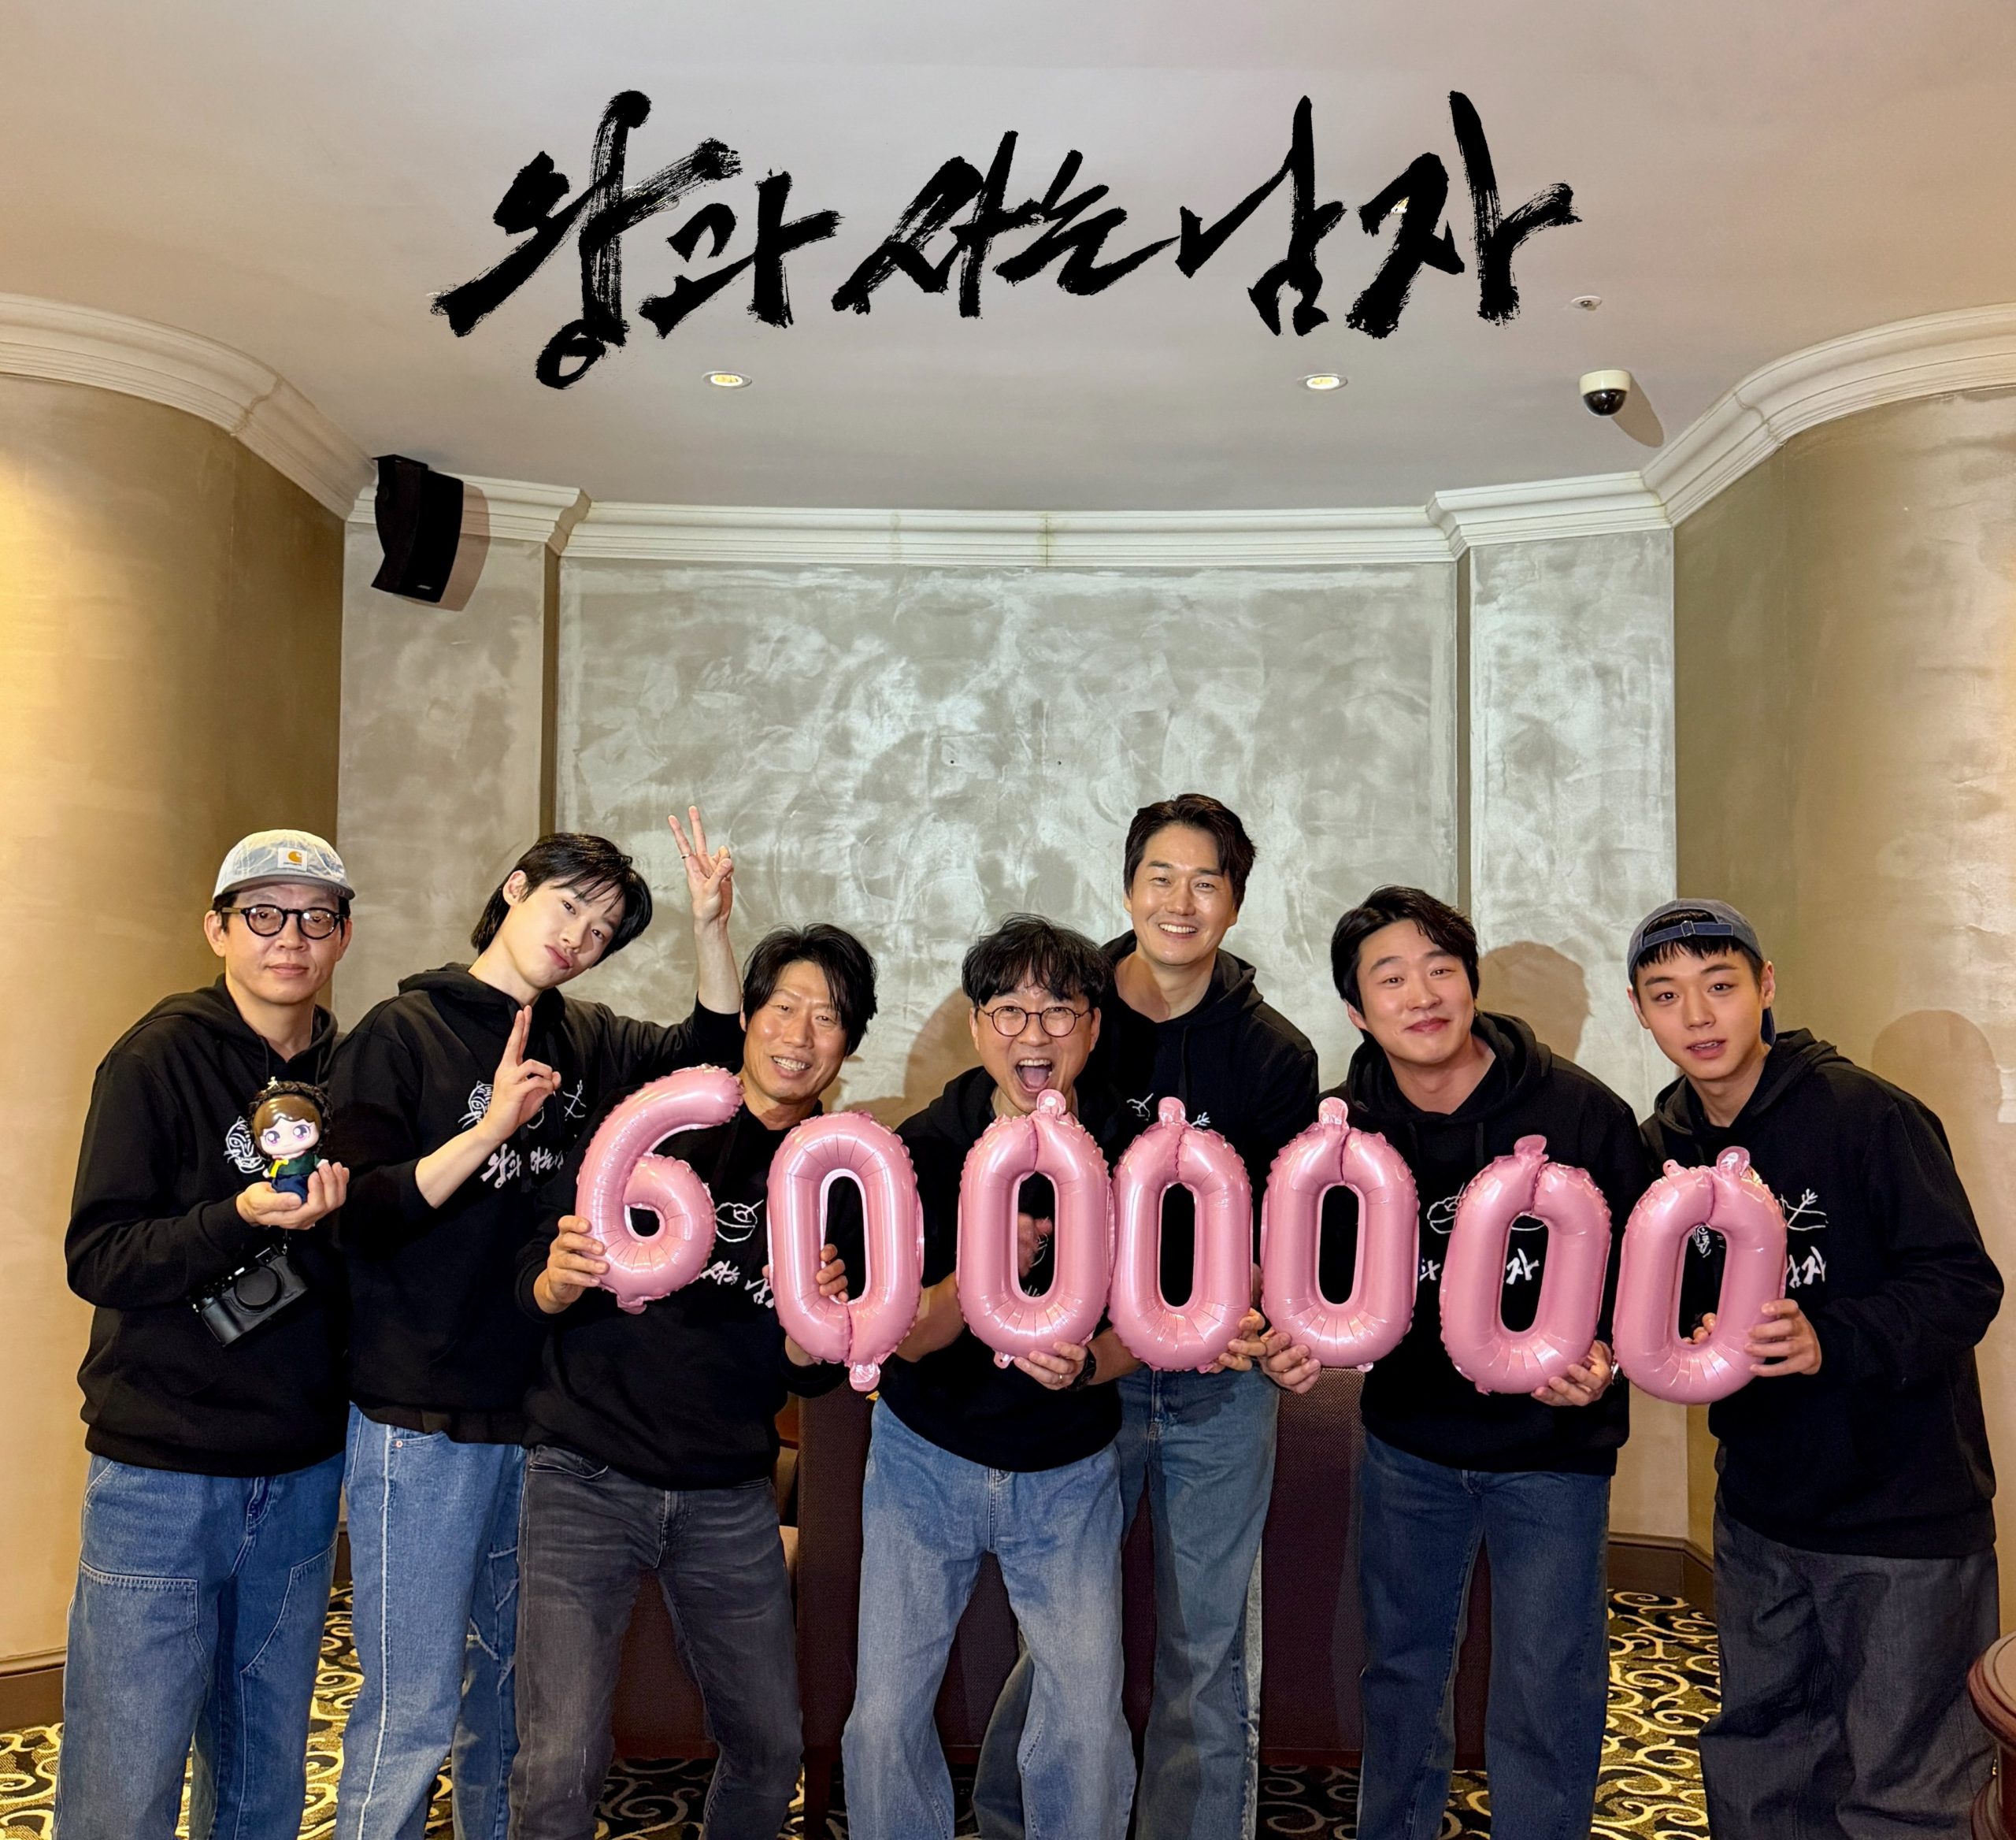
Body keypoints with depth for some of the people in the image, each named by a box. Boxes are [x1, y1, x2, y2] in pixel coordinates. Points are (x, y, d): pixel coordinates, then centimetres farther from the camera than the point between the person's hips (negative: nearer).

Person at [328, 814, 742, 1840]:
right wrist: (489, 1131, -25)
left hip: (545, 1414, 5)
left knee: (515, 1692, 17)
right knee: (412, 1708, 1)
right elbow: (356, 1216, -13)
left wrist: (711, 926, -4)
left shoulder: (585, 1040, 9)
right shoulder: (404, 1032, -6)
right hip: (424, 1424, -5)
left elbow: (714, 1051, 9)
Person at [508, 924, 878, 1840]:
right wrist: (562, 1277, -25)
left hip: (730, 1497, 3)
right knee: (560, 1766, -10)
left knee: (771, 1747, 13)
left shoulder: (840, 1178, 3)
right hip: (587, 1477, -3)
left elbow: (812, 1374, 6)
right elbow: (533, 1290, -3)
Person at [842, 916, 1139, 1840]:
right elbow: (908, 1337, -16)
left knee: (1090, 1722, -2)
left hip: (1069, 1470, 1)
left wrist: (1085, 1362, -27)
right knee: (884, 1716, 1)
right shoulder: (925, 1148, -14)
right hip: (927, 1457, 0)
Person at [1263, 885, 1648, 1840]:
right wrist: (1304, 1340, -19)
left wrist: (1601, 1357, -28)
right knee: (1402, 1667, 20)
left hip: (1550, 1445, -3)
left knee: (1545, 1697, 5)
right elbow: (1333, 1281, 2)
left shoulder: (1580, 1111, -15)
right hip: (1407, 1438, 3)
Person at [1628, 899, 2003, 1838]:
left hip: (1904, 1510, -6)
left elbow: (1962, 1283, -19)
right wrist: (1697, 1341, -11)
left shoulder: (1868, 1114, -17)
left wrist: (1828, 1341, -33)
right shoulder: (1666, 1143, 3)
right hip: (1760, 1507, 6)